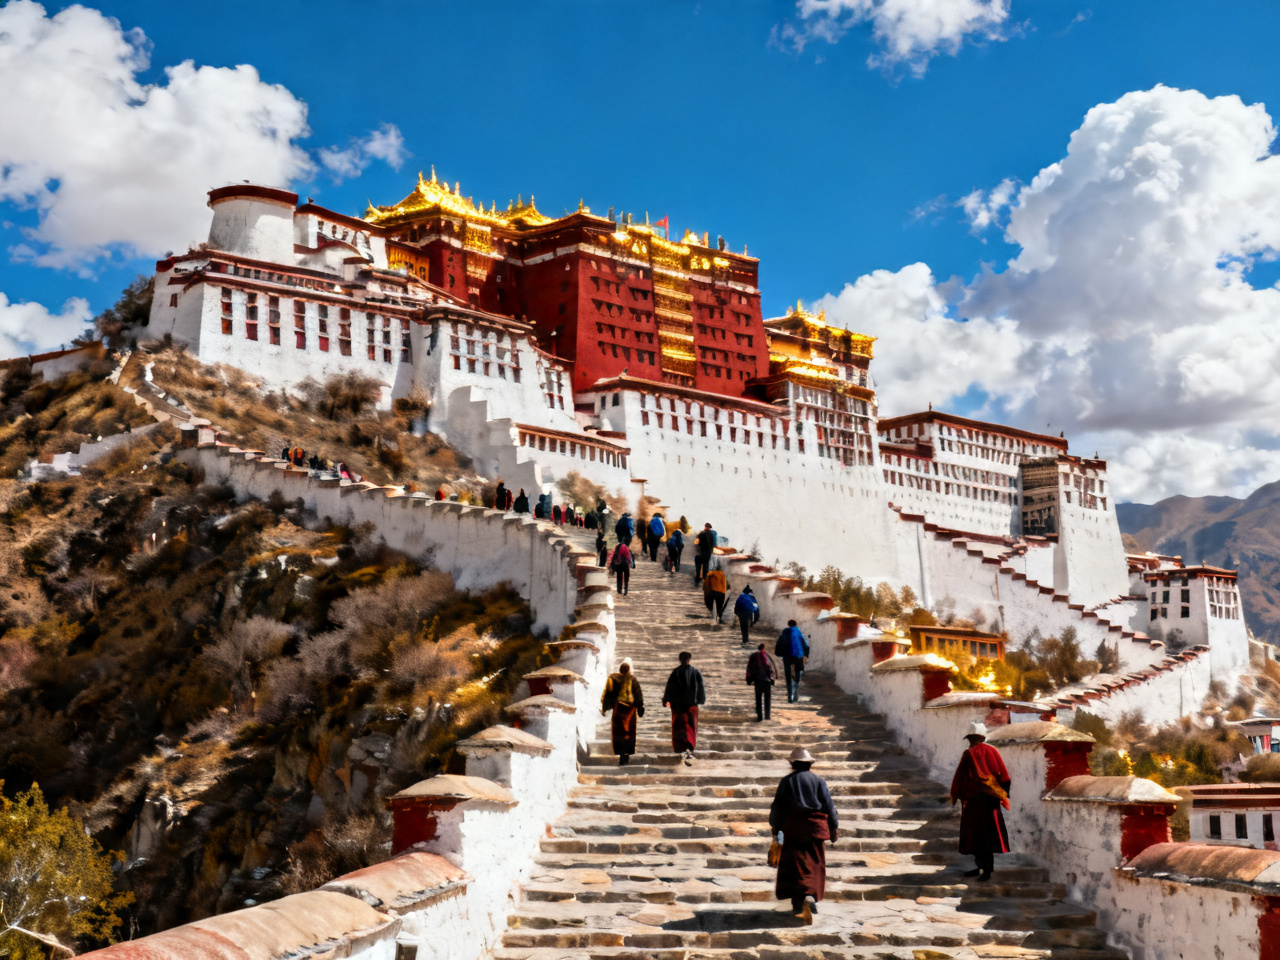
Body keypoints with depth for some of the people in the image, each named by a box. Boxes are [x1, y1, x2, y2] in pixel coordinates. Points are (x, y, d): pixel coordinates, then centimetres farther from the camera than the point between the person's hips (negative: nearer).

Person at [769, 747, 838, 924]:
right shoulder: (818, 781, 2)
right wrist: (834, 829, 9)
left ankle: (798, 903, -4)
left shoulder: (787, 781, 0)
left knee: (795, 865, 3)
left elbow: (778, 807, 0)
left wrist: (775, 828, 10)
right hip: (815, 828, 1)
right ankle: (811, 896, -6)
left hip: (793, 829, -1)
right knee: (814, 865, 11)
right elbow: (829, 806, 1)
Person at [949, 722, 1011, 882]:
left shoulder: (969, 754, -11)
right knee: (988, 832, 14)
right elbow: (1004, 776, 3)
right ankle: (982, 867, 21)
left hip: (974, 799, -5)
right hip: (991, 800, 5)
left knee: (976, 834, 0)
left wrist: (954, 796, 5)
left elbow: (959, 777, -7)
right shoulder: (993, 752, 3)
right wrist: (1002, 794, 13)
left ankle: (983, 868, -5)